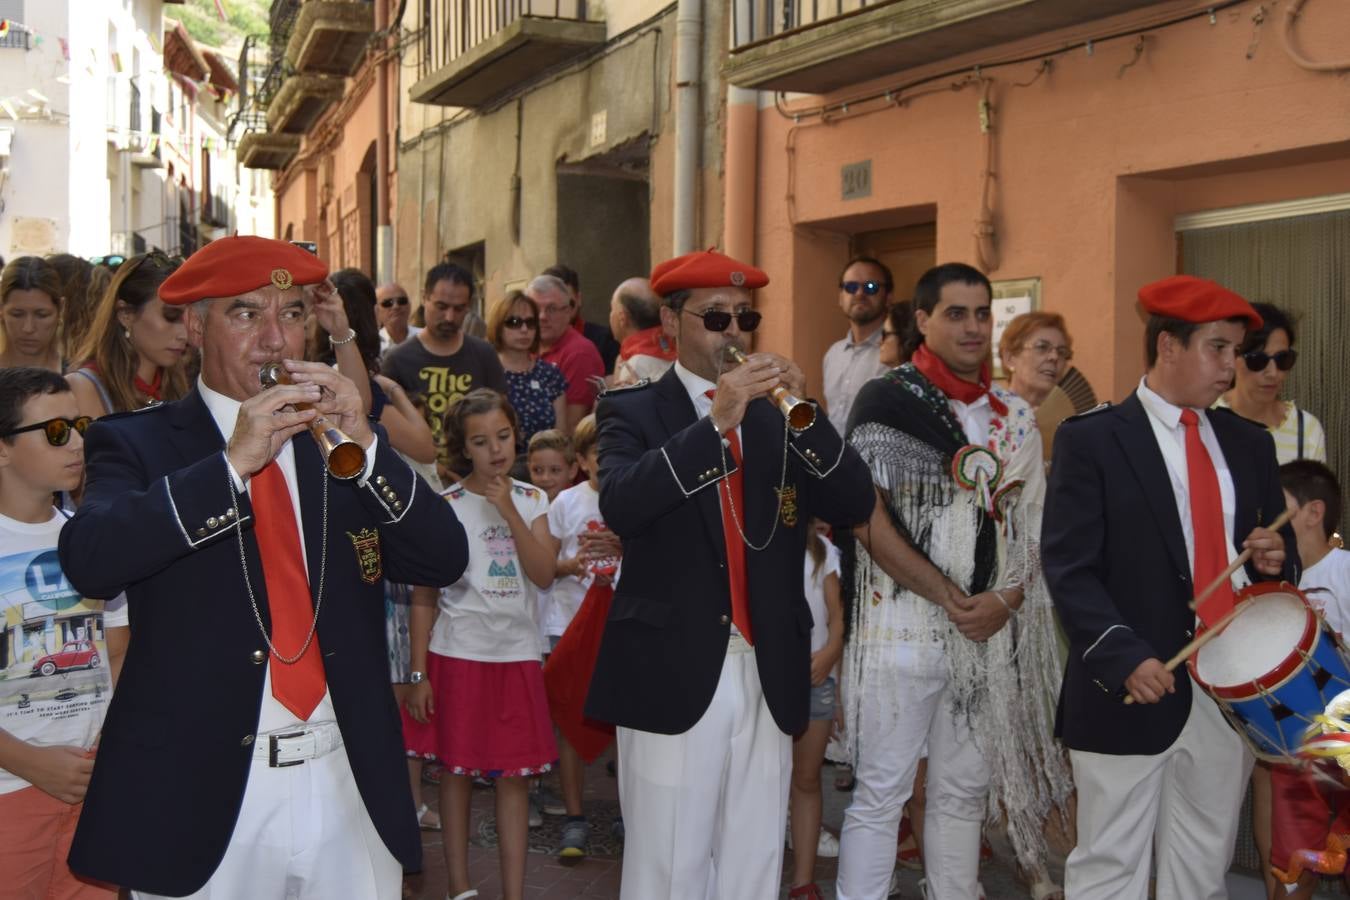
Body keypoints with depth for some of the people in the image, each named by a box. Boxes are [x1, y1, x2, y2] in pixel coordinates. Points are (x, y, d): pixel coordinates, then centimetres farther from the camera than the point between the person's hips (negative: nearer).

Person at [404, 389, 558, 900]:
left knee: (514, 776, 4)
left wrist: (509, 513, -15)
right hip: (459, 654, -2)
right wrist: (418, 673, -5)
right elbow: (423, 595, -2)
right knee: (458, 772, 5)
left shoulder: (531, 500, 5)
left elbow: (545, 575, -8)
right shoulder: (445, 506, -3)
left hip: (517, 654, 2)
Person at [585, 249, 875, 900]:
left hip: (767, 679, 4)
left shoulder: (777, 419, 13)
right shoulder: (633, 412, 1)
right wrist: (717, 420, -24)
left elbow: (855, 505, 3)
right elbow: (620, 506, -18)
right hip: (673, 678, -4)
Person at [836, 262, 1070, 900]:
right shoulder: (888, 399, -5)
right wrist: (953, 599, -14)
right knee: (880, 794, 1)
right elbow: (869, 521, -12)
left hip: (992, 633, 5)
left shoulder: (1014, 416, 11)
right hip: (904, 628, -5)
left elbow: (1032, 523, 12)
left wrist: (1007, 598, -7)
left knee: (964, 793, 13)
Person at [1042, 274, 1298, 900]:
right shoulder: (1090, 439, -5)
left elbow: (1279, 552, 21)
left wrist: (1277, 561, -4)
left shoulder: (1249, 444, 13)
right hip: (1131, 691, -5)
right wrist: (1123, 657, -22)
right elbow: (1068, 568, -11)